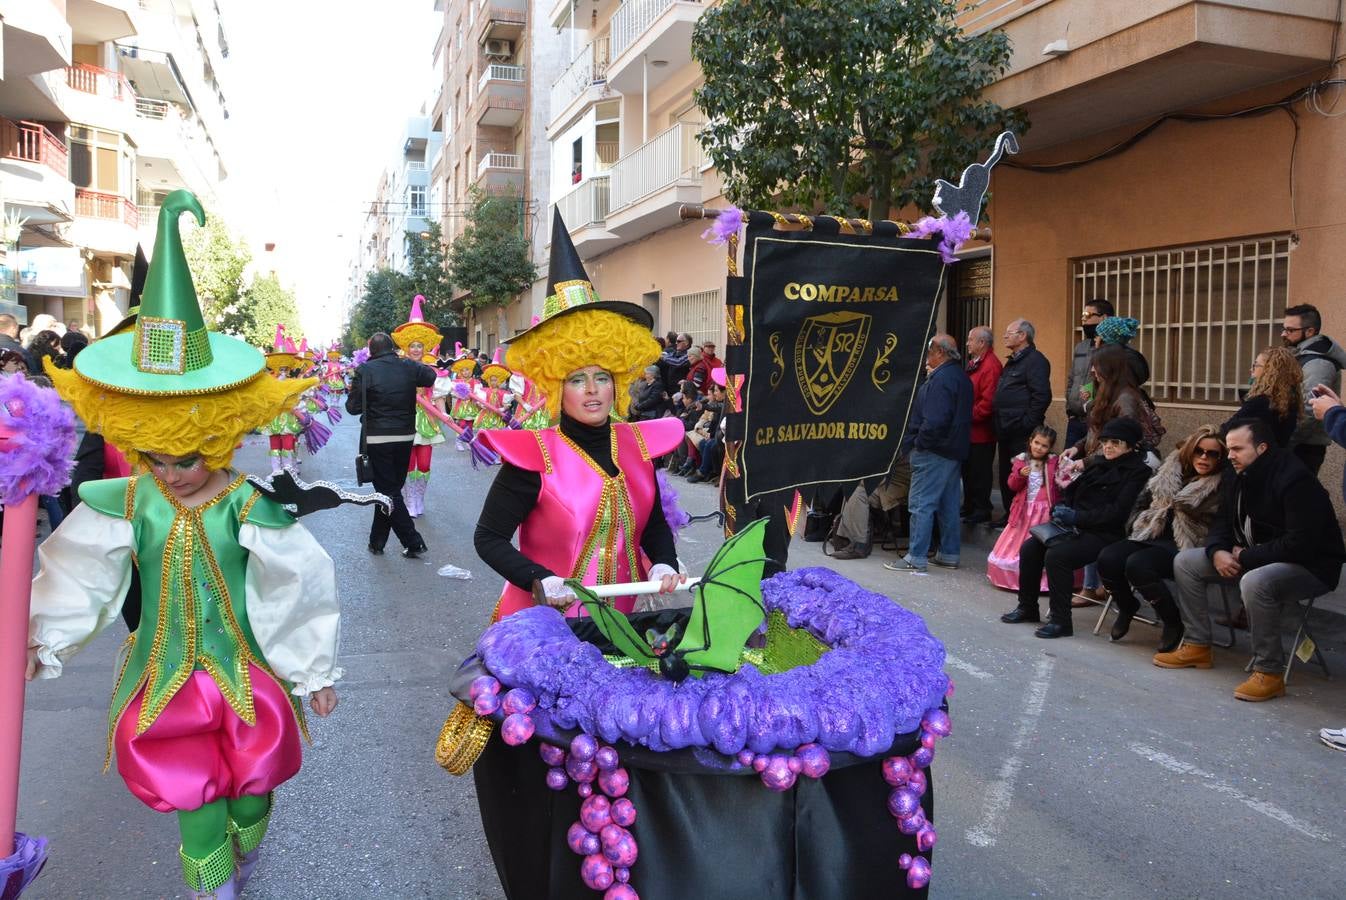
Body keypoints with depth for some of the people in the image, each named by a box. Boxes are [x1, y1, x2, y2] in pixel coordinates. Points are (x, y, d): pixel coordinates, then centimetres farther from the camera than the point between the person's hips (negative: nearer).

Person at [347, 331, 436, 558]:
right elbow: (431, 376, 18)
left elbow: (353, 407, -9)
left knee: (389, 491, 3)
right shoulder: (408, 367, -1)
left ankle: (413, 543, -2)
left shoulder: (365, 370, -11)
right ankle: (377, 541, 23)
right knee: (391, 488, 15)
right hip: (405, 437, 4)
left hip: (378, 438, -4)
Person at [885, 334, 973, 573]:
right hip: (955, 451, 10)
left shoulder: (941, 379, -19)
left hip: (933, 453, -10)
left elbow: (935, 420, -27)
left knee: (921, 504, -5)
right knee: (948, 504, 14)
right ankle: (949, 554, 21)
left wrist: (918, 443, -15)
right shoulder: (962, 377, 13)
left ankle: (915, 558, -3)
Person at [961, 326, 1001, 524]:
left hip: (981, 431, -10)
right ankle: (969, 506, 27)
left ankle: (982, 510, 7)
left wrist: (970, 416, -17)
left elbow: (988, 401, -24)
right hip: (969, 430, 10)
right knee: (968, 469, 17)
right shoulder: (974, 363, 15)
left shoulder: (990, 366, -18)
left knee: (980, 471, -2)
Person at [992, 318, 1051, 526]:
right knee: (1005, 475, 14)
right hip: (1006, 431, 10)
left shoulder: (1035, 360, -11)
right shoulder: (1013, 361, 20)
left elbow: (1042, 396, -19)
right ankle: (1009, 515, 23)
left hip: (1022, 431, -10)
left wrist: (1028, 423, -20)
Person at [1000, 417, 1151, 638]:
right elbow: (1073, 490, 20)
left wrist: (1076, 517, -19)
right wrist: (1061, 508, -2)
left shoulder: (1137, 472, -7)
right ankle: (1027, 607, 7)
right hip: (1076, 527, 8)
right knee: (1029, 547, -8)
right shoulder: (1099, 463, 16)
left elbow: (1117, 512, -17)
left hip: (1104, 534, -8)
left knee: (1056, 555, -28)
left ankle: (1061, 621, -17)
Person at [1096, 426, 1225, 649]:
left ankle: (1173, 621, -8)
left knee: (1137, 564, -32)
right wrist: (1137, 528, 14)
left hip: (1184, 547, -6)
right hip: (1152, 537, 6)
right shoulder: (1171, 471, 15)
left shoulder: (1220, 487, -2)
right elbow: (1143, 502, 21)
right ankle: (1127, 606, 11)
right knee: (1107, 558, -20)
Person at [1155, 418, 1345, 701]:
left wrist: (1245, 557, -21)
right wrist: (1217, 552, -13)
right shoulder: (1239, 478, 4)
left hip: (1310, 566, -9)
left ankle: (1269, 673, -24)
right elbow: (1222, 524, 9)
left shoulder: (1296, 479, -23)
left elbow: (1300, 544, -29)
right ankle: (1197, 646, 5)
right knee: (1185, 561, 1)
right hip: (1251, 559, 9)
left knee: (1255, 582, -40)